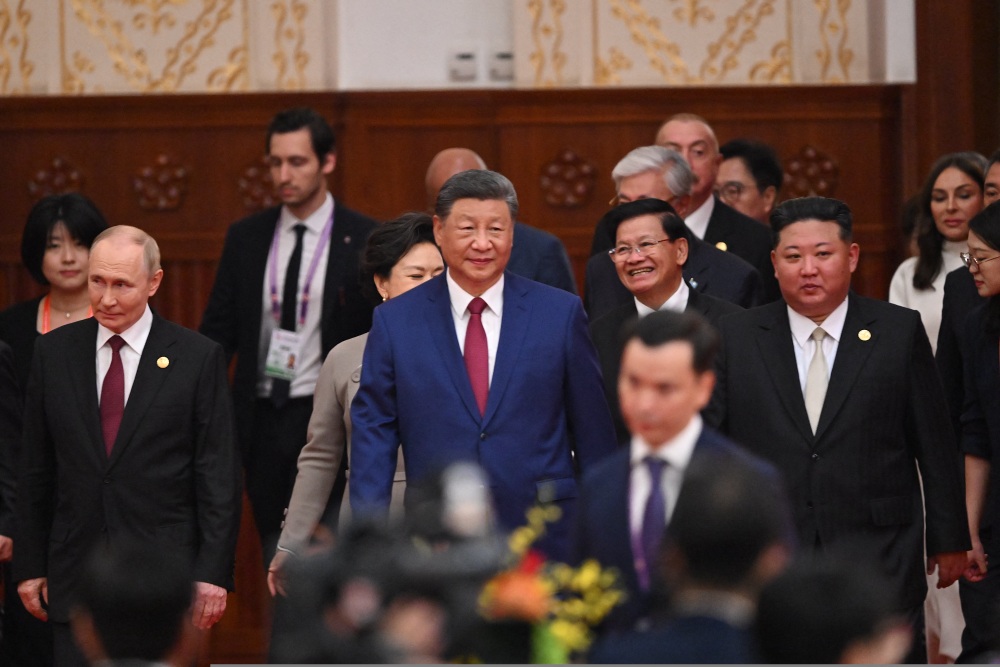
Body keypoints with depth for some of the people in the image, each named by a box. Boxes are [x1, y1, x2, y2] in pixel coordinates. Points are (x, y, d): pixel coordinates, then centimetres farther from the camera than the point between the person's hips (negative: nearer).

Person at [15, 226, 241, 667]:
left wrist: (213, 573, -7)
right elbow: (35, 469, 11)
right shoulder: (53, 353, 7)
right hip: (76, 576, 3)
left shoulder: (197, 357, -1)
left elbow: (218, 476, -2)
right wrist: (30, 565, 9)